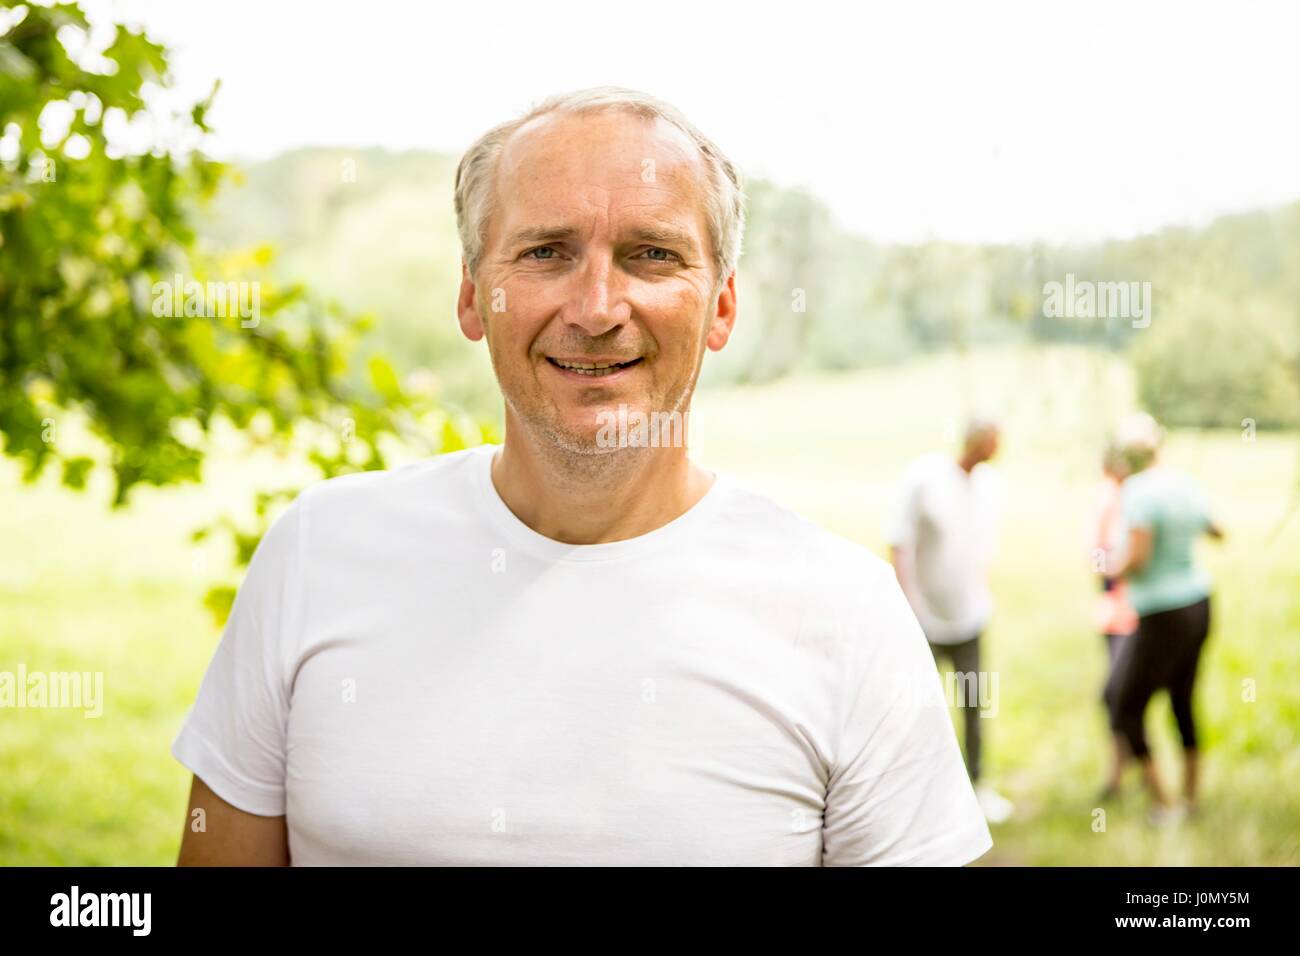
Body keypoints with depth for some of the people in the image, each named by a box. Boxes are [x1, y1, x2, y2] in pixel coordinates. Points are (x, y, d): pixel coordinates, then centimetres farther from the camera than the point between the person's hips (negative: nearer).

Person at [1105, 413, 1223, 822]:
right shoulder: (1186, 485, 1)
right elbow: (1216, 531, 21)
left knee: (1126, 706, 6)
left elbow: (1137, 559, -26)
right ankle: (1191, 795, 30)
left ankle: (1163, 803, 7)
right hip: (1199, 603, 7)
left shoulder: (1139, 490, -20)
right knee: (1183, 700, 20)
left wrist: (1116, 573, -5)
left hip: (1161, 615, -7)